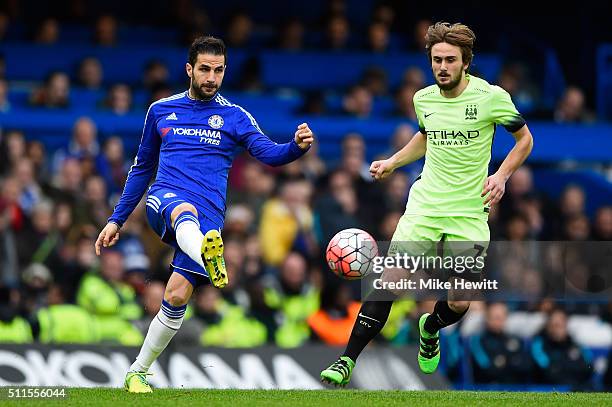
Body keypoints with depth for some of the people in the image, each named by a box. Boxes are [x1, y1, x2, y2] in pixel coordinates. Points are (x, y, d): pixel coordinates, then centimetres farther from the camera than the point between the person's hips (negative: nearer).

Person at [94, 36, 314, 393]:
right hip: (165, 199, 0)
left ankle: (137, 373, 6)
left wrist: (297, 147, -27)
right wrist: (117, 220, 23)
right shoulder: (161, 111, 17)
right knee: (186, 211, -39)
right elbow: (142, 168, 26)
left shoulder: (234, 117, 11)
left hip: (209, 217, 1)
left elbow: (268, 152, -5)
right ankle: (210, 260, -74)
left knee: (177, 296, -11)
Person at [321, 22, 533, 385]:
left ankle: (431, 328, 35)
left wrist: (502, 175, -11)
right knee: (389, 283, -13)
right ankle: (347, 361, -8)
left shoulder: (491, 97, -9)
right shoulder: (424, 99, 3)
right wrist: (393, 162, 13)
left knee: (459, 304, -2)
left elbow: (524, 139, 3)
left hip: (469, 214, -2)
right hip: (425, 205, 2)